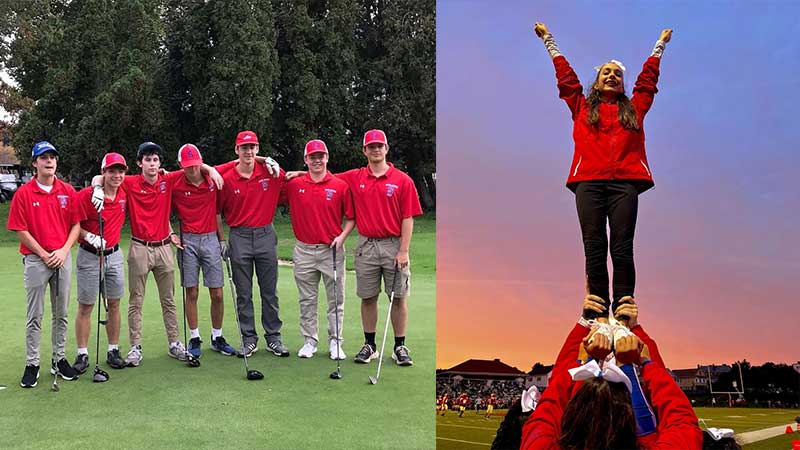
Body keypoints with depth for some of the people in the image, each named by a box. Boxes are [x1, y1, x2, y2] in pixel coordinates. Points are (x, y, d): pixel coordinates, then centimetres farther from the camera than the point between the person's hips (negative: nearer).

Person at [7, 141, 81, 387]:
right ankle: (32, 364, 11)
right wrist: (45, 255, -9)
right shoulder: (23, 193, -5)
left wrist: (63, 251, -7)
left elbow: (76, 225, 6)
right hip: (35, 259, -3)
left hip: (63, 258, 3)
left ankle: (59, 358, 22)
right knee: (35, 316, 3)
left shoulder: (68, 191, 4)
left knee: (61, 314, 11)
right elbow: (21, 230, -6)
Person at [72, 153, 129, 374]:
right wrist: (90, 237, -24)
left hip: (114, 254, 5)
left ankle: (113, 351, 17)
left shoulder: (125, 194, 1)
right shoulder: (86, 195, -13)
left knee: (114, 304, 8)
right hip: (89, 256, -4)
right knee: (85, 306, 2)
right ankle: (82, 355, 9)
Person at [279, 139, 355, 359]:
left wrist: (342, 237, -11)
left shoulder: (341, 186, -1)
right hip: (304, 250, 2)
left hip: (332, 250, -1)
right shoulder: (294, 185, 3)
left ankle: (335, 342, 12)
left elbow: (351, 218, 3)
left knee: (336, 299, 3)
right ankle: (309, 341, 19)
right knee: (307, 300, 9)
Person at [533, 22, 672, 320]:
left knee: (622, 249, -7)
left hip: (625, 183, 0)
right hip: (589, 182, 0)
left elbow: (648, 78, 34)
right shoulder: (582, 107, 22)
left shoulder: (634, 108, 24)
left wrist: (660, 45, 45)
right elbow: (565, 76, 27)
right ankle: (596, 313, -5)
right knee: (594, 249, -5)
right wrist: (549, 42, 34)